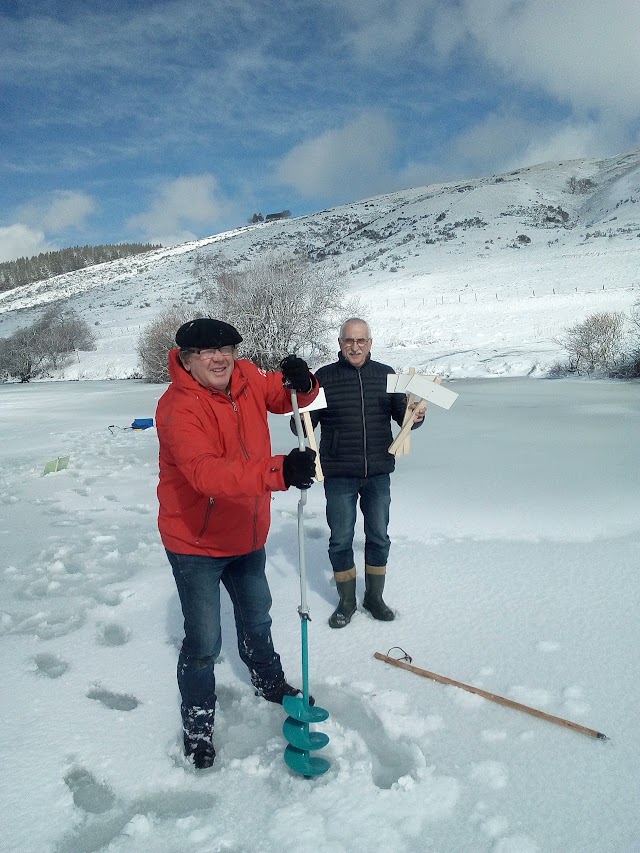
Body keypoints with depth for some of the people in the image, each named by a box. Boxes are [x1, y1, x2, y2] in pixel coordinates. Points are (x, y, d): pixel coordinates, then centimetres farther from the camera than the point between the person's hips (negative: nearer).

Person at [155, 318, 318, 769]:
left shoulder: (247, 379, -7)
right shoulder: (177, 408, -28)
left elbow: (286, 398, 5)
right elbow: (205, 473, -42)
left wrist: (302, 383, -21)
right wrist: (279, 471, -55)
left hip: (247, 535, 7)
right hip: (195, 543, -7)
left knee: (257, 617, 27)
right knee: (204, 642, 1)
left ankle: (270, 682, 53)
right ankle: (198, 725, 29)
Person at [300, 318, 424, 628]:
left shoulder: (385, 374, 4)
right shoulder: (323, 377, -3)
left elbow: (401, 414, 8)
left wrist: (416, 417, -13)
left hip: (378, 473, 2)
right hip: (339, 475, -2)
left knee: (378, 537, 14)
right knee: (340, 540, 8)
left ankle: (374, 597, 33)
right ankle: (346, 601, 27)